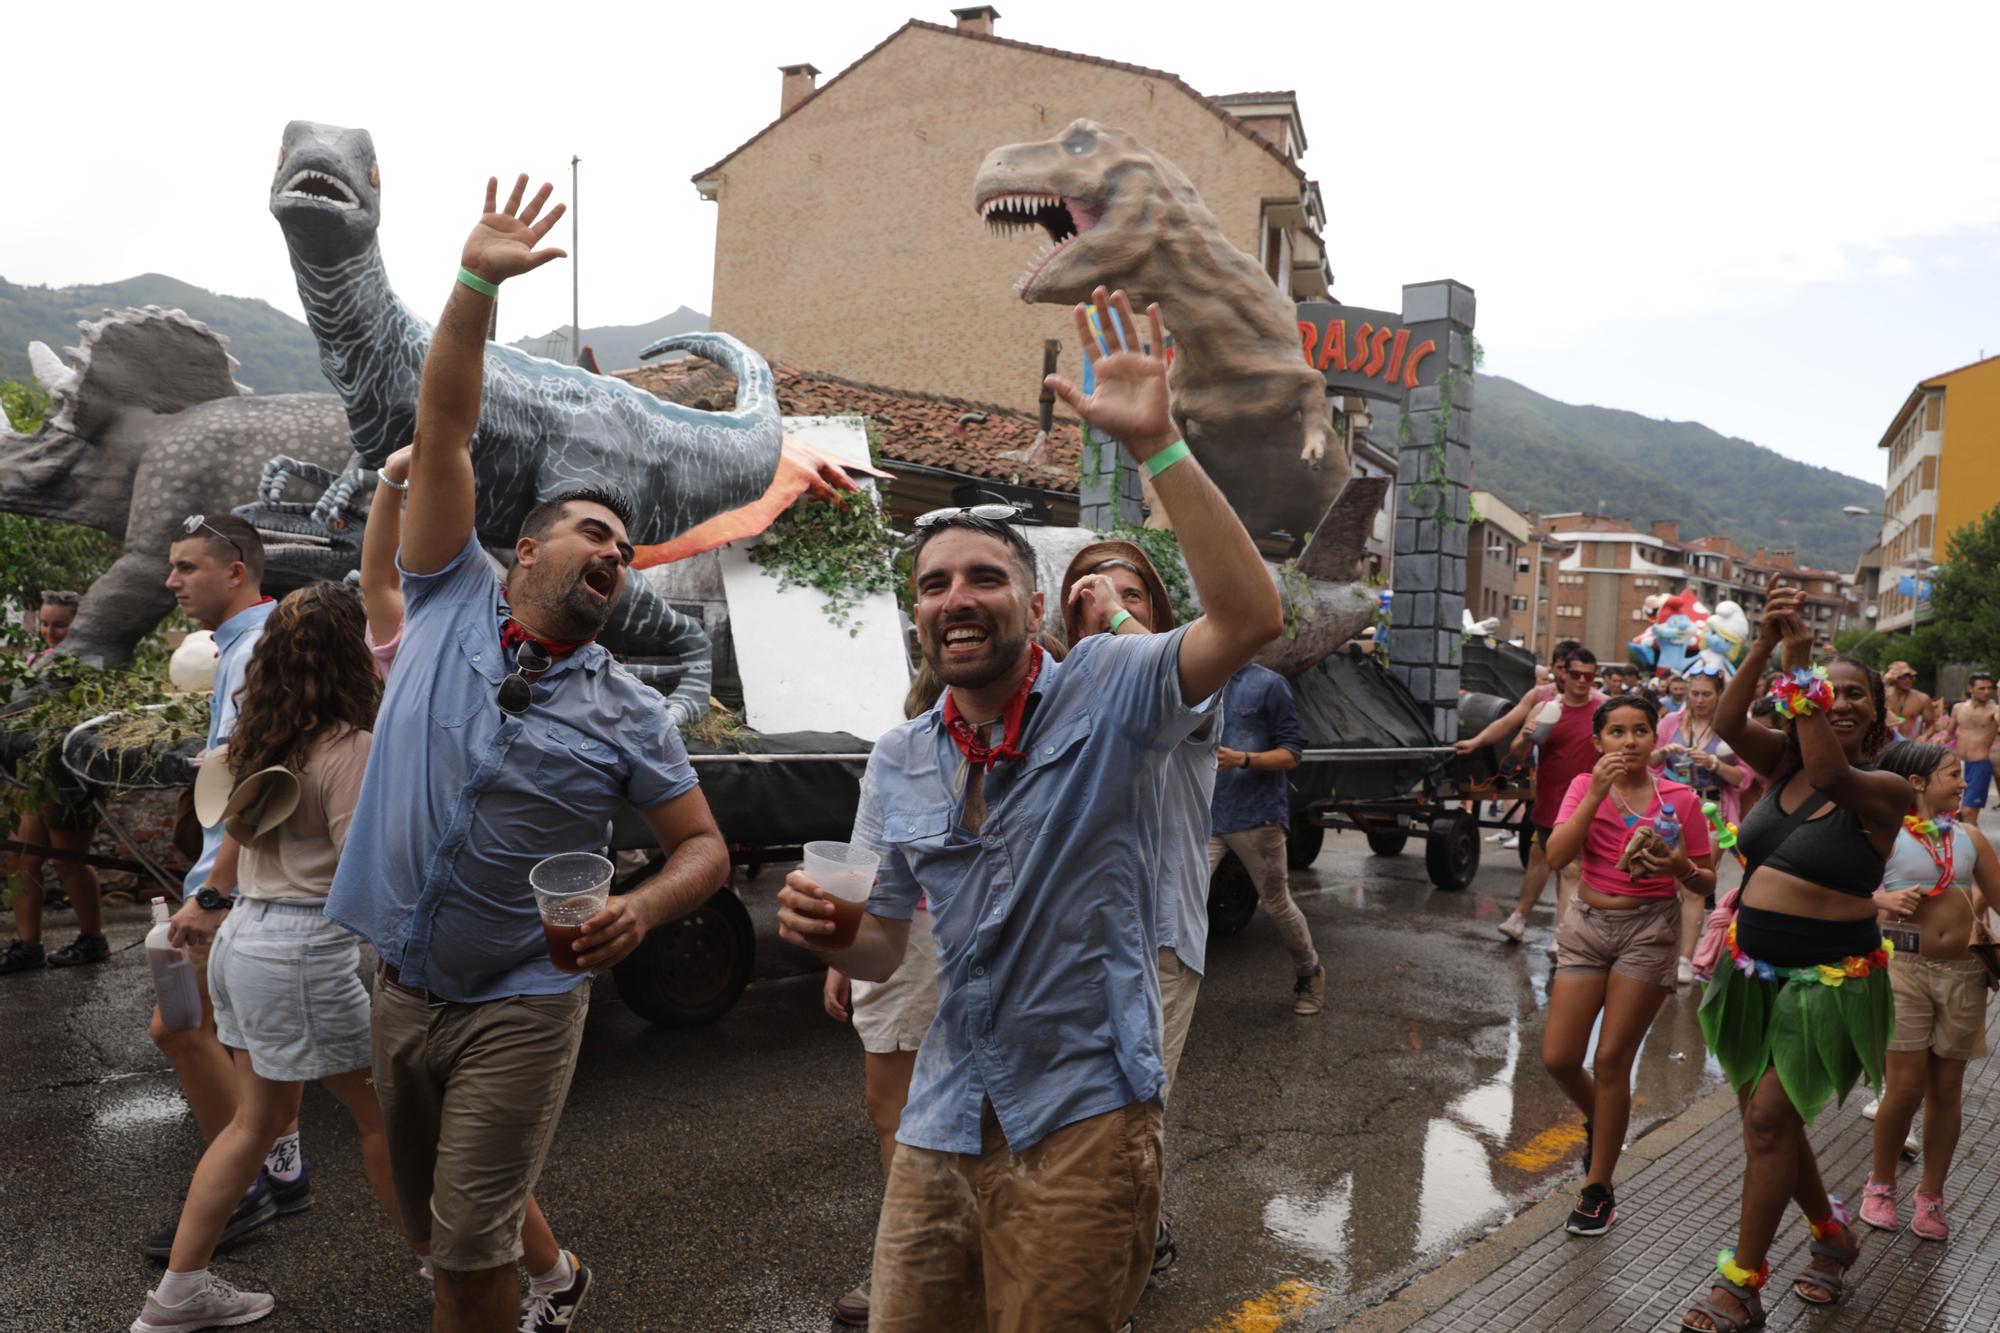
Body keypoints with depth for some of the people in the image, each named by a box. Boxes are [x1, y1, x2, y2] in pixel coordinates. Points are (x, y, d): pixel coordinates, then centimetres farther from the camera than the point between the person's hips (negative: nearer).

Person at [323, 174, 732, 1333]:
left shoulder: (628, 714, -4)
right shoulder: (452, 603, -2)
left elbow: (705, 846, -2)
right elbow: (444, 431, -7)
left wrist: (642, 908, -24)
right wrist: (476, 288, -16)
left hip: (521, 1001, -3)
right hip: (404, 983, 3)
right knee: (439, 1228, 19)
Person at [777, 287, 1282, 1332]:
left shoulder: (1105, 692, -9)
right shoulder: (898, 762, 6)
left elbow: (1250, 618, -27)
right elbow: (883, 947, 14)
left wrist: (1155, 444, -33)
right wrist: (823, 927, -10)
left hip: (1079, 1116, -5)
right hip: (942, 1121, 5)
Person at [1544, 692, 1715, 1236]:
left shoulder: (1680, 799, -2)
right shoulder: (1585, 786, 1)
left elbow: (1705, 885, 3)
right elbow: (1556, 856, -15)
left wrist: (1681, 868, -20)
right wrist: (1597, 793, -21)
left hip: (1649, 929, -2)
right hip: (1587, 925, 2)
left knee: (1611, 1060, -2)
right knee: (1558, 1058, -1)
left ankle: (1598, 1189, 13)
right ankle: (1598, 1119, 34)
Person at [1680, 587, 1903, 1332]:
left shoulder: (1884, 789, -12)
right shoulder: (1786, 761, 2)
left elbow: (1831, 774, -33)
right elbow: (1727, 722, -15)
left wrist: (1799, 664, -36)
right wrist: (1765, 645, -28)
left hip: (1827, 979, -6)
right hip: (1755, 968, 6)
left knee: (1769, 1119, -5)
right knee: (1765, 1115, 15)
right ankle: (1832, 1236, 40)